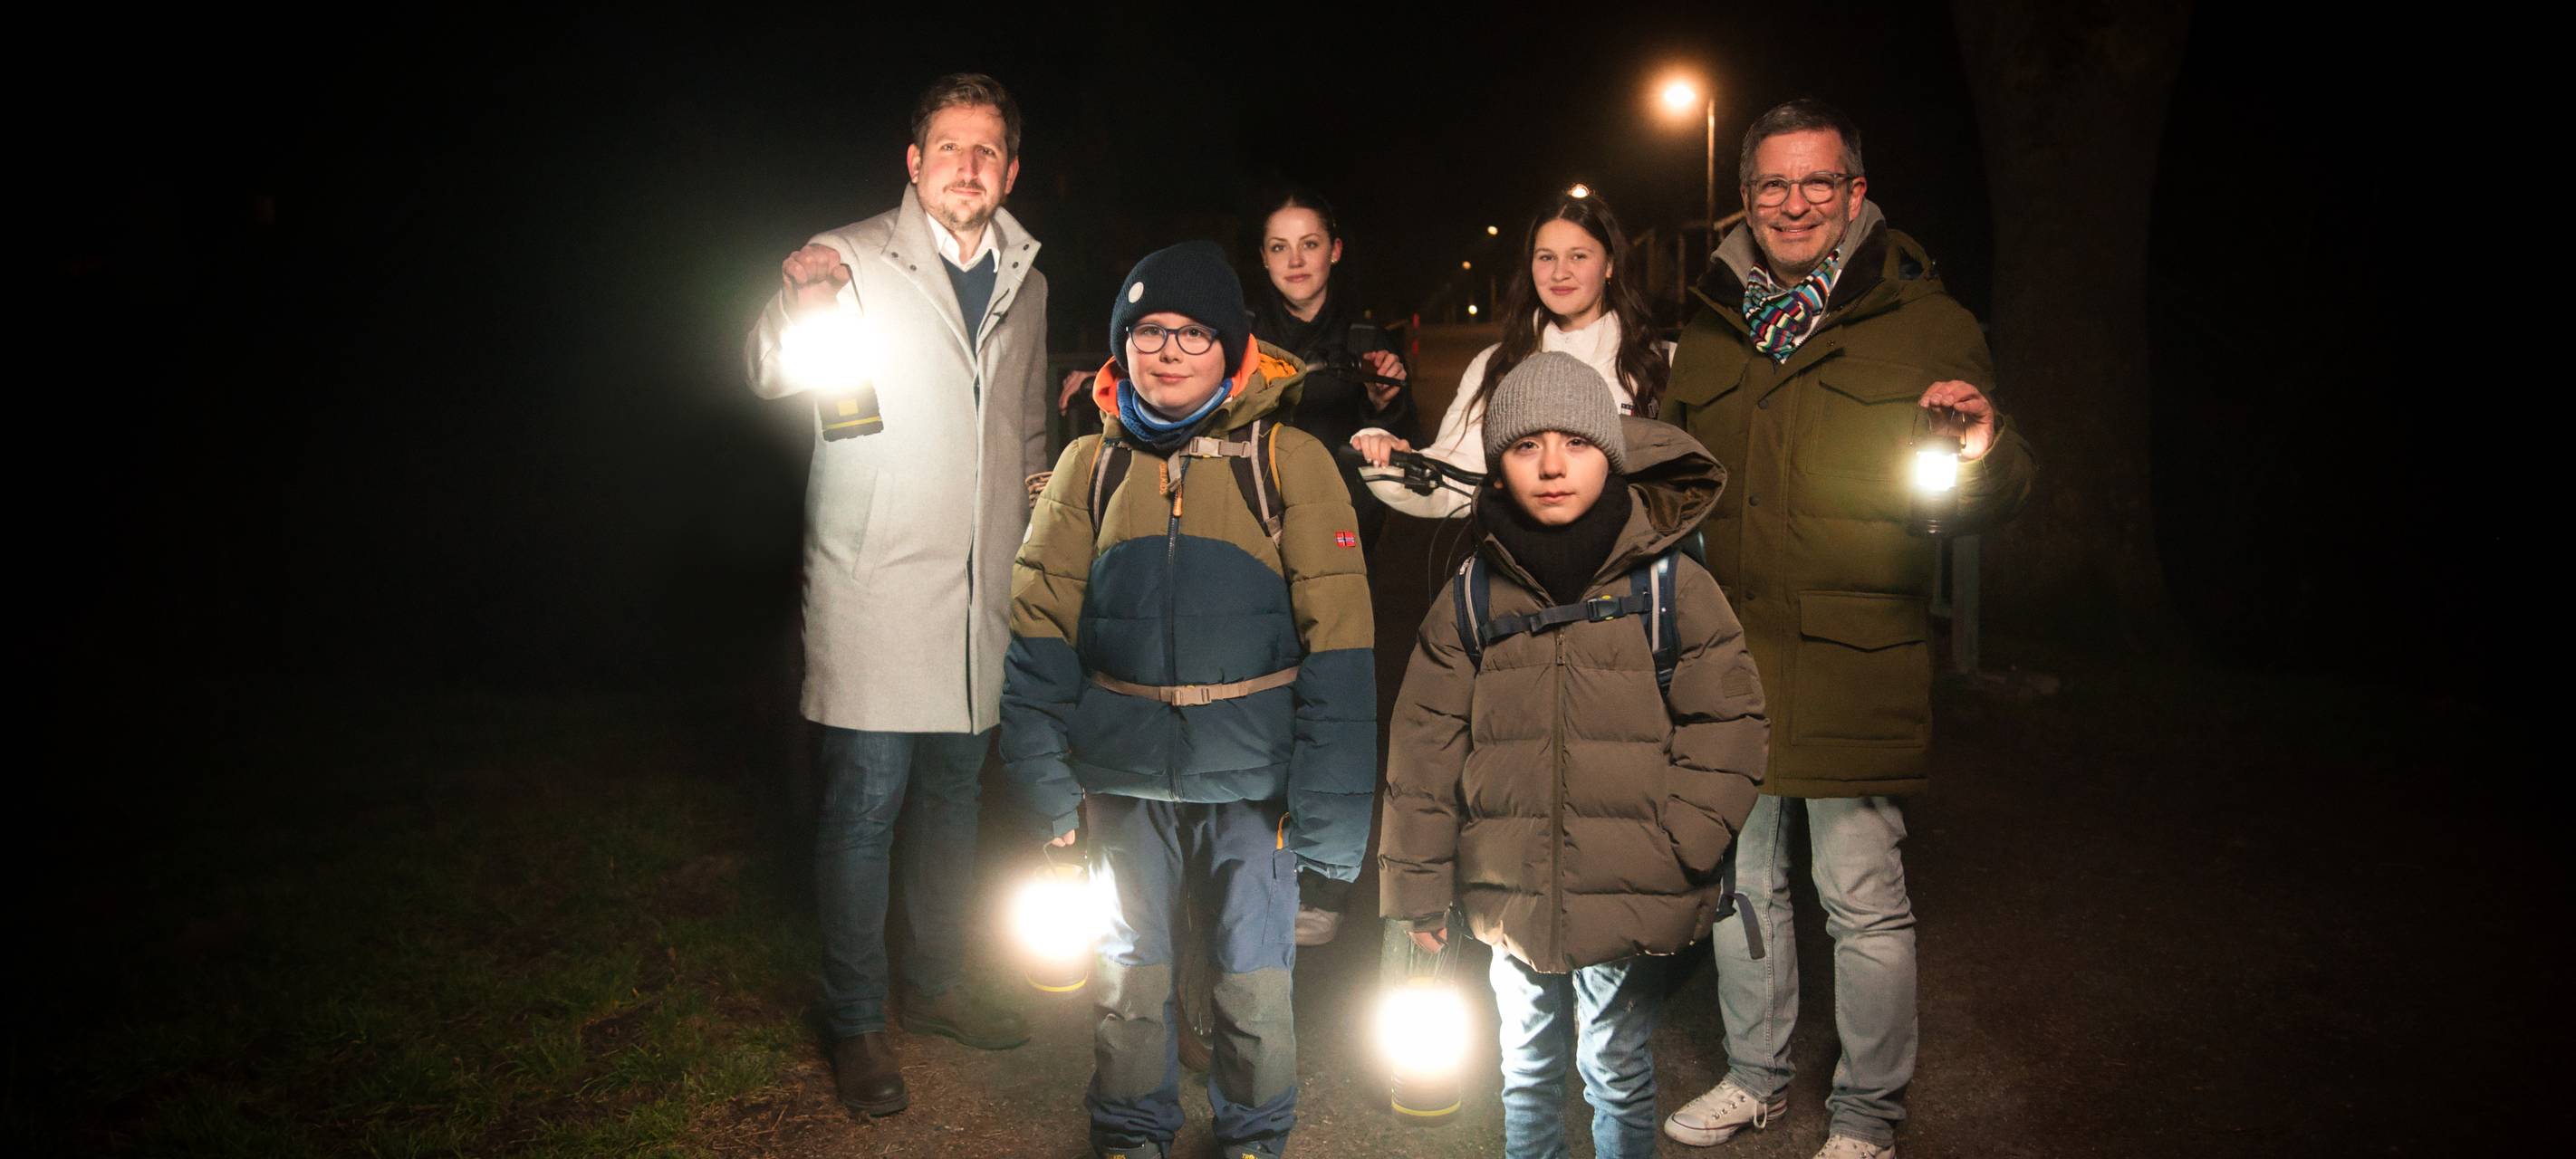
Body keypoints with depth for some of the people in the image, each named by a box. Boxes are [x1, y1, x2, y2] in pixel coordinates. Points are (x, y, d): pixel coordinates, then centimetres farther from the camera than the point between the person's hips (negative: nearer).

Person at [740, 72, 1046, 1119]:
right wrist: (796, 307, -40)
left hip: (982, 594, 6)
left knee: (954, 793, 15)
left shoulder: (1022, 282, 12)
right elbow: (770, 375, -19)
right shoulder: (853, 259, -5)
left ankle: (935, 985, 32)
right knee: (867, 804, -3)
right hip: (874, 590, -5)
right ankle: (856, 1024, 12)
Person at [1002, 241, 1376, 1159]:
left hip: (1251, 778, -2)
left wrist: (1325, 804, -10)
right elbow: (1042, 622, 5)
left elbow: (1337, 640, -6)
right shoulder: (1089, 464, 5)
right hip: (1124, 779, 2)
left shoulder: (1289, 461, -4)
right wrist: (1045, 774, -2)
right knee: (1129, 980, 14)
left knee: (1256, 986, 6)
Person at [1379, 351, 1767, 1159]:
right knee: (1526, 1071, 20)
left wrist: (1679, 845, -12)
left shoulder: (1673, 584, -6)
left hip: (1630, 901, -2)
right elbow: (1426, 752, 3)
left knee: (1618, 1075, 14)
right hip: (1510, 895, 2)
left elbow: (1728, 720, -3)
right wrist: (1418, 887, 2)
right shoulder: (1471, 599, 0)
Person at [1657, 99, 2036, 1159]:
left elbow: (1990, 499, -1)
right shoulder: (1706, 330, 11)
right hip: (1727, 659, 4)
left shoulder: (1923, 323, 0)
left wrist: (1983, 452, -24)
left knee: (1864, 902, 2)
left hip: (1853, 670, -4)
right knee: (1736, 881, 15)